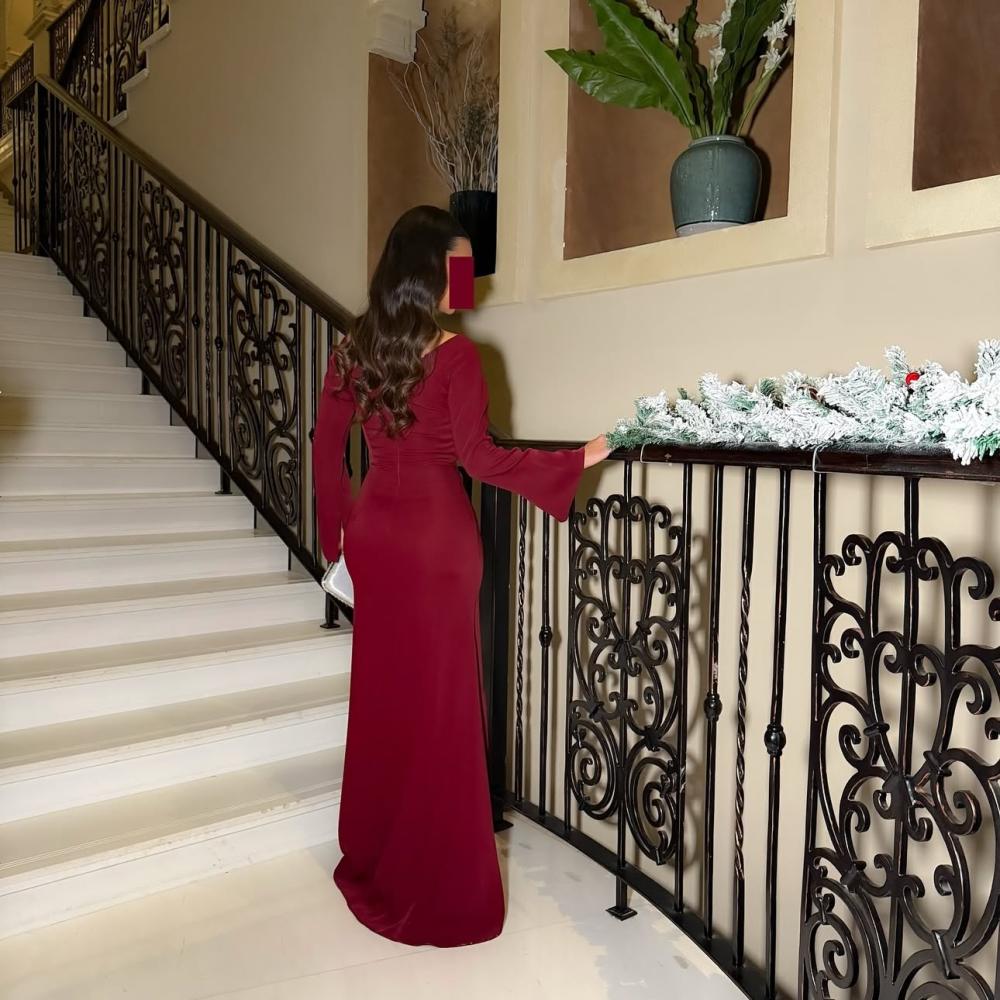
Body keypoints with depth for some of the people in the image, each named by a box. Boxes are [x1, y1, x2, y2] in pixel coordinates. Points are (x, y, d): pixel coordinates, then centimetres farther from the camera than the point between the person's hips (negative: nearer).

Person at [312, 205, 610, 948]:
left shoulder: (353, 349, 6)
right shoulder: (454, 353, -13)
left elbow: (327, 447, 9)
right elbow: (477, 456, -17)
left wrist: (341, 526, 20)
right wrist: (577, 459, -13)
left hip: (375, 533, 6)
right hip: (436, 538, -6)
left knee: (381, 693, 17)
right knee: (437, 700, 5)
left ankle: (372, 860, 33)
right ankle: (435, 881, 19)